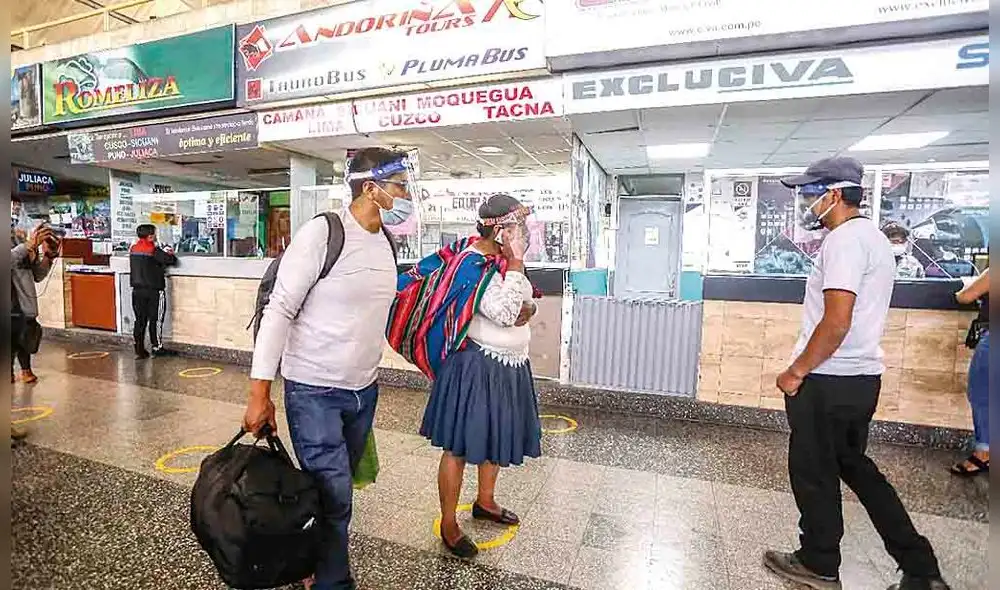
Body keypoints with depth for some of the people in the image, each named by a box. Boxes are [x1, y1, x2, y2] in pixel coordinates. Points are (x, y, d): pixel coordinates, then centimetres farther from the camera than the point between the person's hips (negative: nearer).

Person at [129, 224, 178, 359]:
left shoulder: (133, 249, 7)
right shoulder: (153, 250, -12)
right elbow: (171, 260, -12)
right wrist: (170, 254, 9)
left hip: (137, 289, 5)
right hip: (151, 290, -5)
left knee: (140, 320, 9)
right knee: (153, 319, 3)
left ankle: (139, 350, 11)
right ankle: (156, 347, 8)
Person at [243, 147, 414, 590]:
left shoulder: (388, 242, 4)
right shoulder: (322, 233, -16)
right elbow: (279, 310, -14)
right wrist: (260, 392, -14)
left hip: (364, 390, 6)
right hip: (313, 391, -6)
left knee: (336, 490, 19)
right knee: (334, 497, 2)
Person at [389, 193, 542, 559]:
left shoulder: (505, 262, 6)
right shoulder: (471, 265, -20)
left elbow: (527, 304, 14)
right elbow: (504, 313, -29)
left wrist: (529, 308, -9)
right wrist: (515, 263, -24)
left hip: (510, 366, 9)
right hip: (477, 367, -9)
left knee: (495, 436, 23)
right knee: (460, 446, 6)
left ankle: (485, 501, 46)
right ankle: (448, 525, 25)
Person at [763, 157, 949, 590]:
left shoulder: (844, 240, -17)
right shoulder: (874, 238, 15)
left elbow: (836, 321, -25)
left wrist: (796, 371, -16)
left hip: (827, 381, -10)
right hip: (862, 376, 10)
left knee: (814, 473, 7)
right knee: (853, 464, 22)